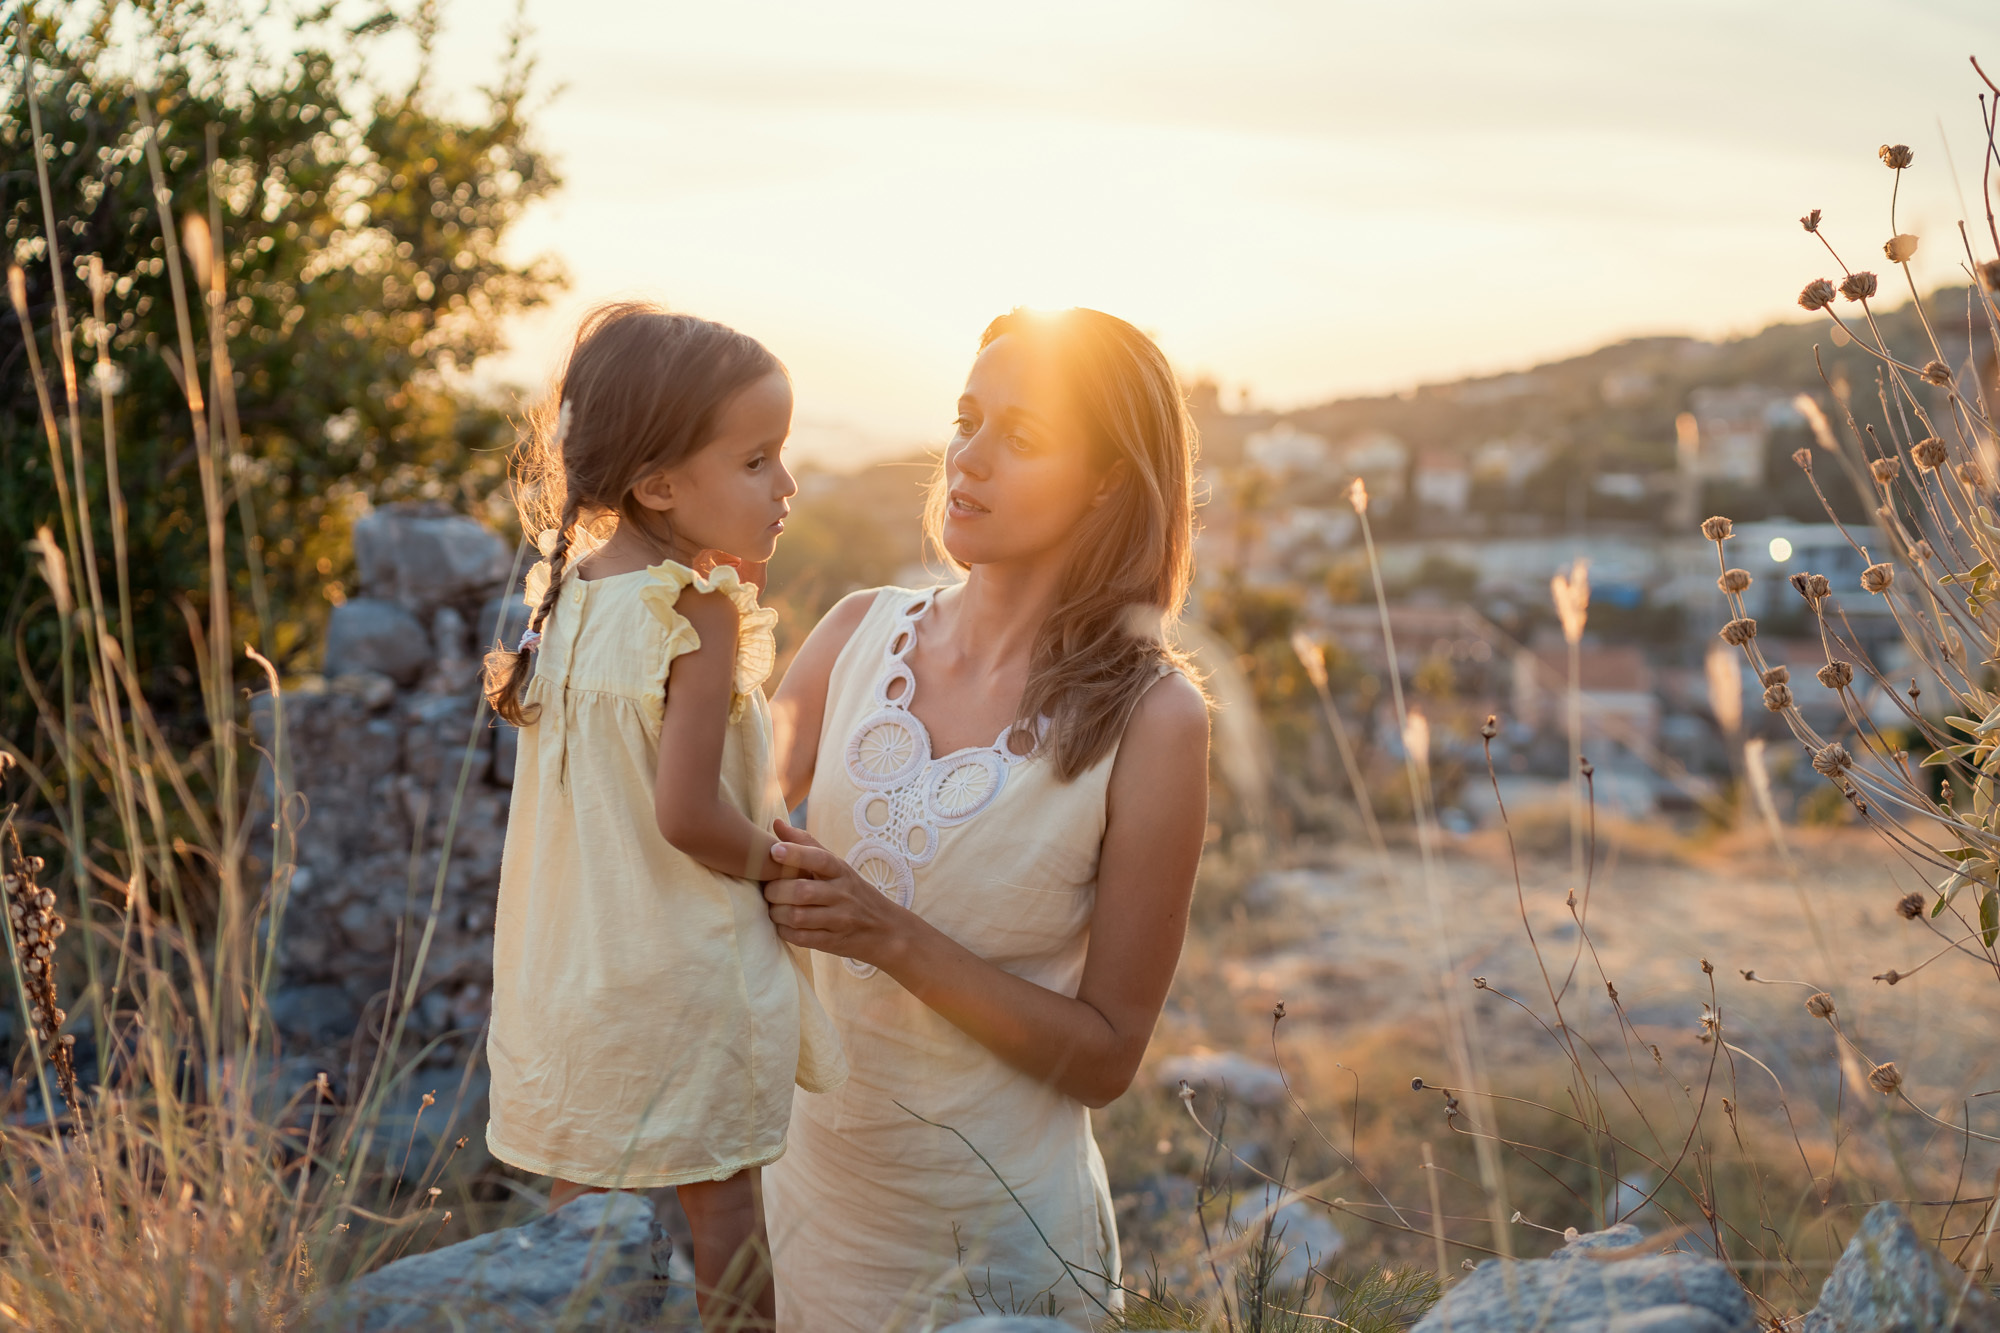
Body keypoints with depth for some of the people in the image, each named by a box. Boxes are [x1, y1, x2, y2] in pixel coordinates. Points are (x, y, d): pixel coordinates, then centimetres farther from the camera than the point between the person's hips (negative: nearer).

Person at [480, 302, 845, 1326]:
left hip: (570, 962, 7)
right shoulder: (703, 613, -21)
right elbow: (688, 814, -24)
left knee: (581, 1197, 19)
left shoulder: (569, 590, 1)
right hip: (684, 964, -7)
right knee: (723, 1208, 10)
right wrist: (777, 859, -8)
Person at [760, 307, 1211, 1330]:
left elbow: (1107, 1054, -13)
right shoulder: (862, 633, -3)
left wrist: (895, 938, -24)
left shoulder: (1148, 717, -16)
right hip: (810, 1176, 4)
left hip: (991, 1237, -4)